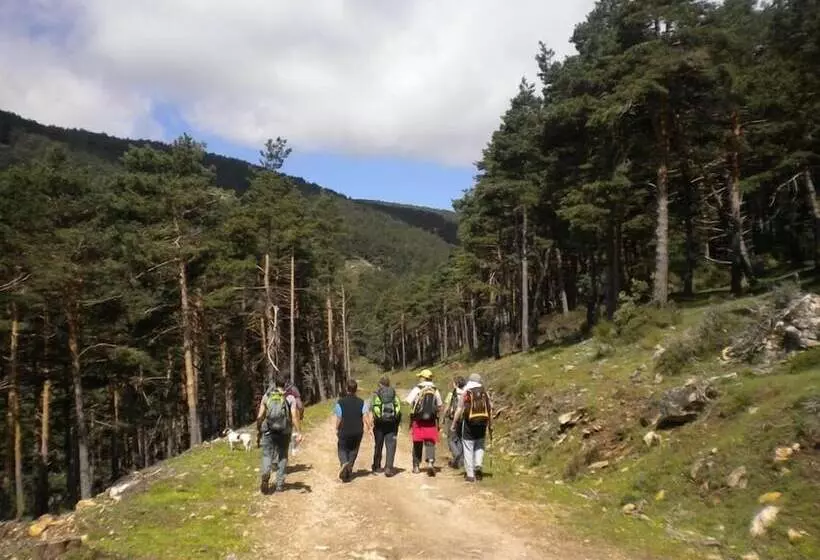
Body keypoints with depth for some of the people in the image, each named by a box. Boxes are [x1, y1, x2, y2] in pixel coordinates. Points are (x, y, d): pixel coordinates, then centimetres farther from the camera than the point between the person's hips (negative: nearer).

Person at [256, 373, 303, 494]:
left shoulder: (267, 396, 4)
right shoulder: (290, 398, 1)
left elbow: (260, 417, 1)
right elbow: (294, 416, -11)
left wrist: (258, 433, 10)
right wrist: (299, 432, -11)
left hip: (269, 431, 0)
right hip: (284, 432, 0)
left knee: (267, 455, 2)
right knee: (283, 457, 15)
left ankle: (265, 474, -27)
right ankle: (280, 484, 16)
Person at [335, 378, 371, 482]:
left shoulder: (340, 402, -8)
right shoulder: (361, 402, -2)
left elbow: (339, 419, -7)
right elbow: (366, 416, -11)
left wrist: (337, 429, 7)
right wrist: (369, 428, -6)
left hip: (344, 431, -2)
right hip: (358, 432, 2)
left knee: (342, 450, 14)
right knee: (353, 451, 16)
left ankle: (344, 463, -17)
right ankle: (348, 473, 17)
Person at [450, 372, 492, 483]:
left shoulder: (465, 393, -2)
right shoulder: (485, 393, 6)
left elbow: (459, 410, -5)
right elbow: (490, 410, 6)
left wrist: (453, 424, 2)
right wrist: (490, 426, 13)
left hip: (469, 423, -2)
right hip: (482, 423, 3)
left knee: (468, 449, 5)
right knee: (480, 446, 21)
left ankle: (470, 475, 6)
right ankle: (478, 465, -1)